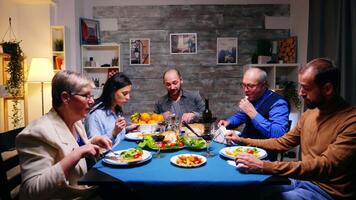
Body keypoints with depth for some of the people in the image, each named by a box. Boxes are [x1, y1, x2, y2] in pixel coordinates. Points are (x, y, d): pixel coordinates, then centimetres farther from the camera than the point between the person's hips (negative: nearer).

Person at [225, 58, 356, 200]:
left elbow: (324, 166, -31)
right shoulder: (309, 113, 5)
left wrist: (263, 166, -37)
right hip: (302, 178, 7)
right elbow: (282, 143, 11)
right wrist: (242, 141, 3)